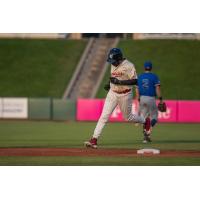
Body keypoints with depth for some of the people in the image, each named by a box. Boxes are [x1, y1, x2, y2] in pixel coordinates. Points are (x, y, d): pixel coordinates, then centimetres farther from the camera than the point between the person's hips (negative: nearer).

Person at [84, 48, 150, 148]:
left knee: (128, 117, 12)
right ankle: (94, 140, -12)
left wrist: (119, 82, -26)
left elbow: (134, 81, -21)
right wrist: (109, 84, 7)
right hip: (113, 93, 5)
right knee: (104, 116, -7)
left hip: (125, 95, -5)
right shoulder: (113, 65, 6)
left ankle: (145, 121, 42)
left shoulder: (128, 66, -16)